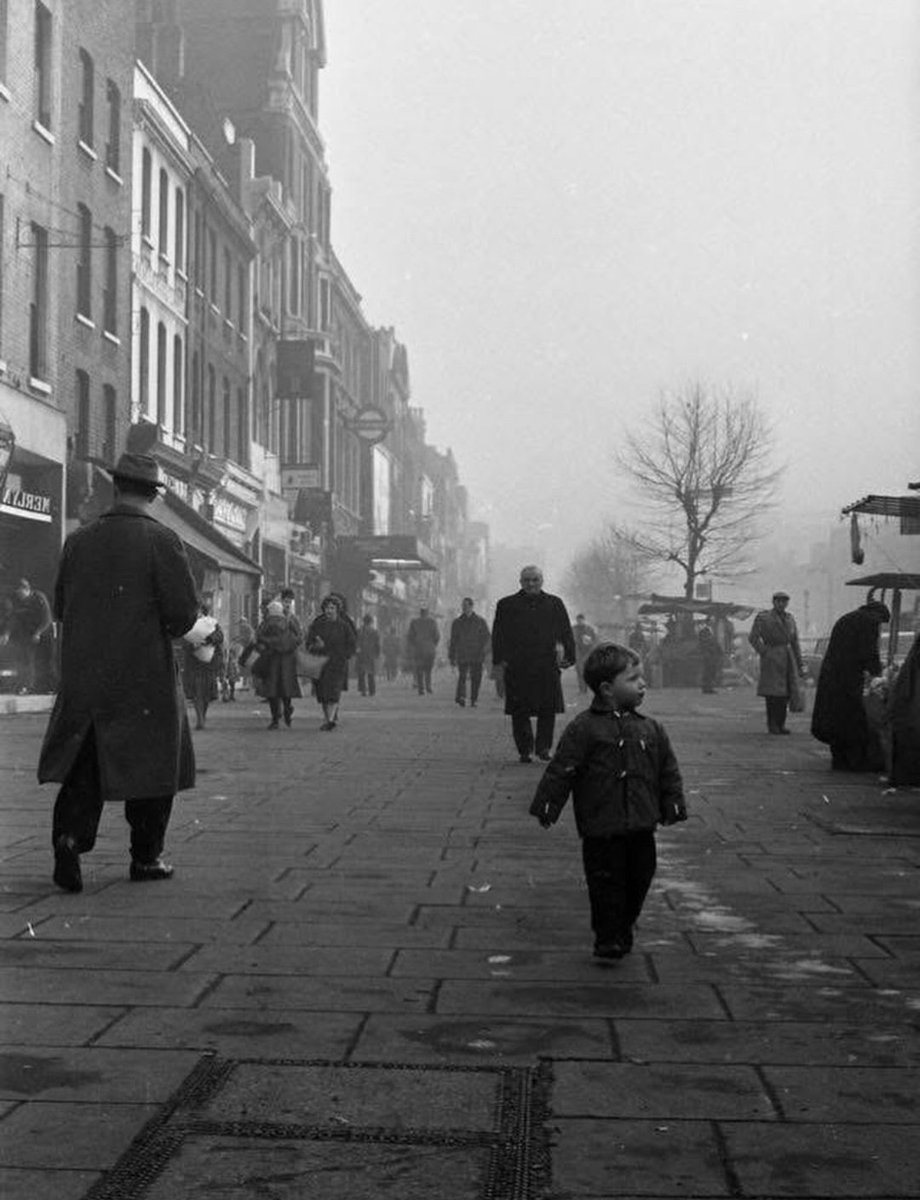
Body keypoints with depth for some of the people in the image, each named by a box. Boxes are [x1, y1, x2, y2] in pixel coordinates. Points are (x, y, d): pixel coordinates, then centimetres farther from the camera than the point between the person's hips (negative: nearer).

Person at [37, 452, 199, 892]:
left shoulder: (79, 540, 3)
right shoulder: (160, 541, -10)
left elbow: (60, 606, 11)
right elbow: (184, 612, -13)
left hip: (83, 674, 4)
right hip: (145, 675, -3)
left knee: (84, 762, 11)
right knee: (153, 764, 9)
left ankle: (70, 835, -9)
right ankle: (146, 856, 14)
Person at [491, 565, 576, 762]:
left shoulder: (554, 603, 12)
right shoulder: (506, 605, 8)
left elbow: (566, 633, 12)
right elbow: (498, 635, 6)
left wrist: (569, 657, 3)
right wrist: (500, 659, -4)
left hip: (547, 666, 1)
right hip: (517, 667, -1)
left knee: (548, 709, -3)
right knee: (520, 712, 0)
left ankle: (543, 747, 11)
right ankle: (525, 750, 9)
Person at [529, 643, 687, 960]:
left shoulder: (651, 729, 7)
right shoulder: (584, 728, -10)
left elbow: (669, 772, 14)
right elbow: (560, 770, -10)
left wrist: (673, 805, 9)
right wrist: (546, 807, -11)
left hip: (641, 826, 5)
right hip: (601, 828, -5)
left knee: (639, 878, 13)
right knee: (606, 882, -2)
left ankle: (624, 928, 33)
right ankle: (608, 939, 10)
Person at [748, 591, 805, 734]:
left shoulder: (790, 618, 14)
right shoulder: (763, 617, -2)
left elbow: (795, 642, 16)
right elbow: (753, 637, -8)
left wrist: (800, 665, 14)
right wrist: (764, 653, -11)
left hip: (788, 657, 5)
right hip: (772, 659, -5)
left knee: (786, 693, 2)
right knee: (772, 692, -7)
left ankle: (781, 724, 8)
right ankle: (772, 725, -2)